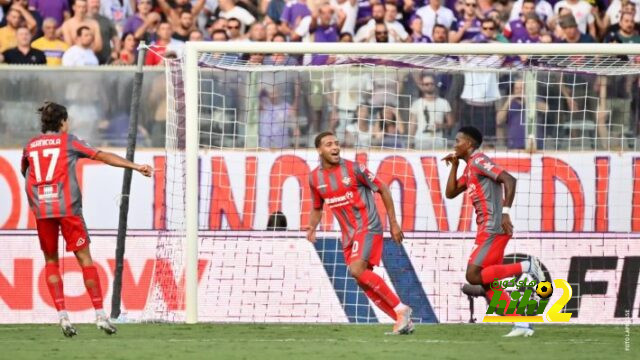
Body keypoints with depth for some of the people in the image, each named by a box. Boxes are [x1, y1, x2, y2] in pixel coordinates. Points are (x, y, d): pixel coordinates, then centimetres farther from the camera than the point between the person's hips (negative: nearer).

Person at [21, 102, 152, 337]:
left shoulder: (30, 146, 15)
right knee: (84, 258, 1)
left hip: (41, 211, 3)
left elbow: (24, 172, 28)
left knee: (51, 262, 11)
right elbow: (104, 157, 3)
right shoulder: (68, 141, 6)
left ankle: (62, 314, -1)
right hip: (67, 208, -3)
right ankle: (99, 314, -4)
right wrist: (135, 167, 3)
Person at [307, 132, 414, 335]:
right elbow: (317, 208, 22)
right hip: (349, 234, 6)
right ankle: (403, 321, 9)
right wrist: (312, 227, 1)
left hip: (368, 227, -6)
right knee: (364, 282, 1)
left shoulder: (352, 169, -9)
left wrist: (393, 223, -1)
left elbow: (382, 190, -1)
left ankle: (400, 309, -16)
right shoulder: (315, 178, 6)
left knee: (357, 270, -25)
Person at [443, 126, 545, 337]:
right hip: (487, 230, 10)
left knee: (473, 276, -16)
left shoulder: (479, 161, -8)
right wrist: (454, 166, 15)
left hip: (494, 230, -10)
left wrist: (505, 211, -24)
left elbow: (509, 180, -18)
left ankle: (526, 267, -10)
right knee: (488, 284, 6)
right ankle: (522, 324, 3)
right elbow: (451, 193, 25)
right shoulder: (469, 168, 21)